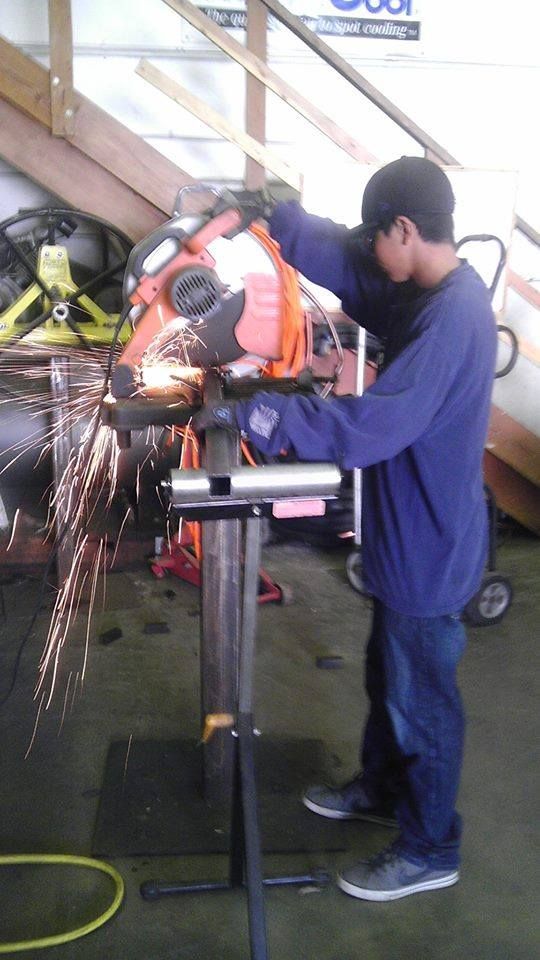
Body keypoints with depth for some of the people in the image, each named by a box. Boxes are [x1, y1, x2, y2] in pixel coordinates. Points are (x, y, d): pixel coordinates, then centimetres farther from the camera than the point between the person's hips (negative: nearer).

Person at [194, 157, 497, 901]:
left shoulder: (453, 317, -27)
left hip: (431, 549, -9)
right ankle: (382, 790, 48)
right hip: (406, 536, 9)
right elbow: (344, 261, 12)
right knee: (389, 676, 25)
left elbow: (370, 426, -33)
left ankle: (430, 852, 30)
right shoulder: (428, 290, 3)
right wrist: (271, 218, 0)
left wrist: (249, 413, -28)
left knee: (422, 700, 9)